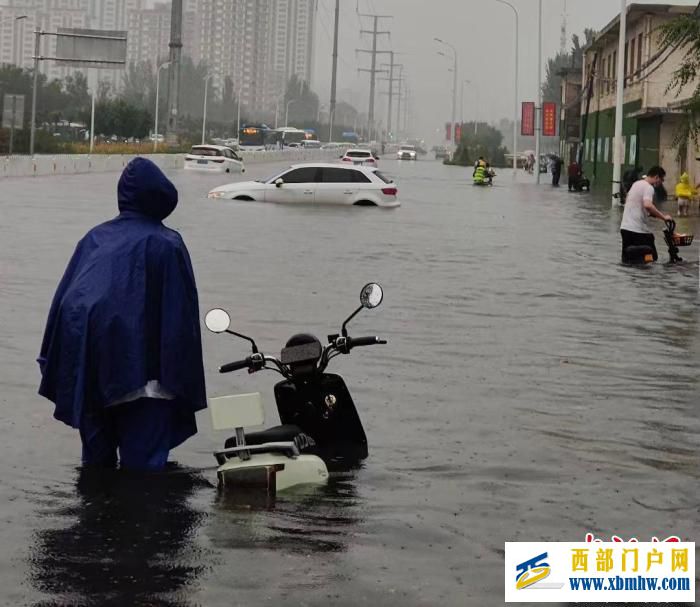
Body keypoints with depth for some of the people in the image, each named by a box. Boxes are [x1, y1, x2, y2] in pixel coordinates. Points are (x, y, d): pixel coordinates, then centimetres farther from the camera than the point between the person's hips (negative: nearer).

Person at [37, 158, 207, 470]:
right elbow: (181, 316, -6)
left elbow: (63, 301, 10)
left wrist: (58, 376, 15)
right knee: (143, 463, -1)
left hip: (85, 371, 5)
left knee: (97, 459, 16)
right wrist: (185, 387, -2)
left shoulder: (94, 238, 11)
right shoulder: (167, 244, -2)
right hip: (139, 371, -5)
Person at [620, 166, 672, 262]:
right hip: (638, 230, -8)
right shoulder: (648, 188, -13)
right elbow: (647, 205, -31)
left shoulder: (636, 184, 15)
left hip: (625, 227, 8)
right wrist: (663, 217, -25)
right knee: (652, 257, -1)